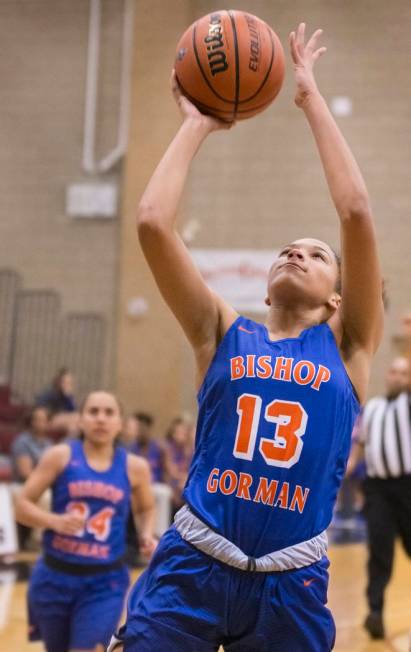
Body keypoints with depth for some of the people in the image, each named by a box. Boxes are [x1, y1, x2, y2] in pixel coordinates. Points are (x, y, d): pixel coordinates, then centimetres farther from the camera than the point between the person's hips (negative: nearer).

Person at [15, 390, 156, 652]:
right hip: (55, 576, 1)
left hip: (104, 583, -1)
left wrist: (147, 535, 0)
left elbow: (146, 509, 20)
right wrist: (56, 521, -22)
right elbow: (22, 505, -4)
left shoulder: (134, 467, 1)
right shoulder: (60, 456, -4)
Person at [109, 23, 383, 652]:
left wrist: (311, 98, 1)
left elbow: (356, 213, -5)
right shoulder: (224, 335, 8)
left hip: (292, 581, 0)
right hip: (192, 566, 0)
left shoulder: (347, 347, 6)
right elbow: (153, 222, -3)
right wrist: (196, 125, 6)